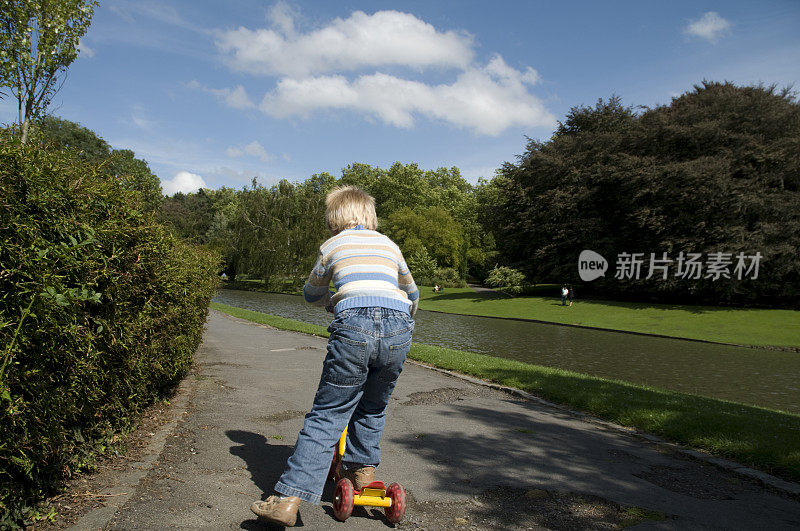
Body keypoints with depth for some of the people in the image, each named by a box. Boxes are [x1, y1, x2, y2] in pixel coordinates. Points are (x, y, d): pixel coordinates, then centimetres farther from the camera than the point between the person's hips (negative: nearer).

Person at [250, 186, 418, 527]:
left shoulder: (331, 246, 20)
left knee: (326, 416, 2)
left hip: (353, 325, -3)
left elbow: (312, 293, 35)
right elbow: (411, 294, 40)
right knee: (372, 410, 25)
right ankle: (361, 469, 37)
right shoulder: (390, 245, 27)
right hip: (399, 326, 3)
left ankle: (288, 498, -1)